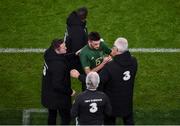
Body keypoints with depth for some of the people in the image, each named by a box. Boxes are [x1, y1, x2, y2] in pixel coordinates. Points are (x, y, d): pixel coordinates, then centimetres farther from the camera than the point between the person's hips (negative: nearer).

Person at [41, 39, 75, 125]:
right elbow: (57, 85, -31)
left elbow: (63, 57, 12)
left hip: (48, 94, 9)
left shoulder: (49, 54, -8)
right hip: (58, 97, -9)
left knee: (52, 114, 26)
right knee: (66, 118, 7)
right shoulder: (58, 65, -35)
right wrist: (70, 92, -17)